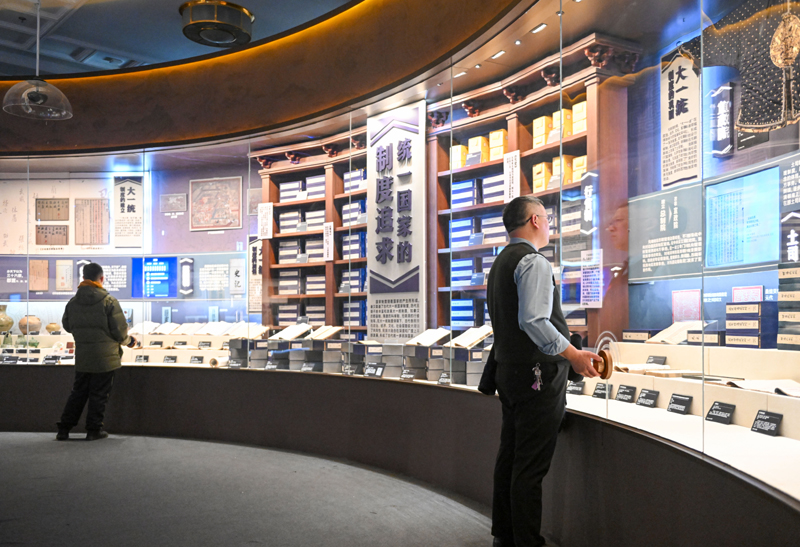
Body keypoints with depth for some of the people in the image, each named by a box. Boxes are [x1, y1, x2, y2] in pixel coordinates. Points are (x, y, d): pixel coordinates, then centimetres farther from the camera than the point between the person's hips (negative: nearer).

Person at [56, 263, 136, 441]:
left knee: (78, 392, 17)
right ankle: (94, 430, 12)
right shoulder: (109, 301, -14)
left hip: (82, 358, 5)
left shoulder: (73, 302, 1)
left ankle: (64, 429, 19)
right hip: (105, 357, -5)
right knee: (99, 394, 6)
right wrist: (128, 341, 7)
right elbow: (120, 330, -12)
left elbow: (67, 326, 13)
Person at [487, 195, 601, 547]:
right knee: (531, 466, -3)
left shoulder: (500, 263, 18)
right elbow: (534, 321, -25)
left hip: (508, 372, 10)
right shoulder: (533, 261, -13)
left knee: (509, 458, 16)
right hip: (538, 376, -10)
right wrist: (572, 354, -23)